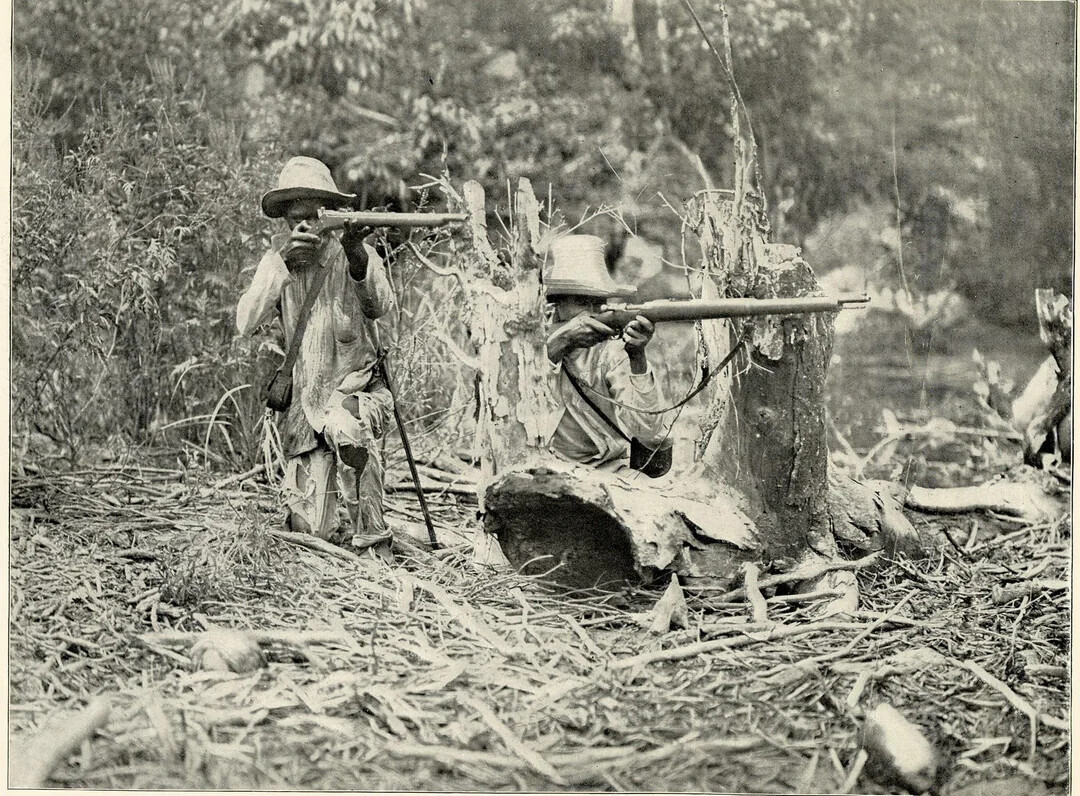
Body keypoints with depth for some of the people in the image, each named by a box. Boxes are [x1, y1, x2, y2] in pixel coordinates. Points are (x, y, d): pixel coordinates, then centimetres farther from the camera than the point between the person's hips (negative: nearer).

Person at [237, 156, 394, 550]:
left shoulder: (352, 253, -6)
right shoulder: (277, 258, 0)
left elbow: (380, 305, -26)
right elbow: (245, 323, -14)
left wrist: (357, 257, -46)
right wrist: (284, 263, -27)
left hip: (358, 390, -3)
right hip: (304, 405, 3)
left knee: (346, 427, -39)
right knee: (309, 532, -3)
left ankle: (375, 546, -23)